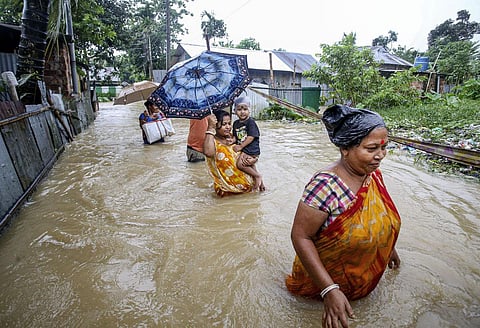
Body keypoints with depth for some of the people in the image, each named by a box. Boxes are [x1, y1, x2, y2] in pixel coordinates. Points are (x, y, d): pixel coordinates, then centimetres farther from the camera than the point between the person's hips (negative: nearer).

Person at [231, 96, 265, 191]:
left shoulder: (251, 122, -12)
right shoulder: (236, 123, 11)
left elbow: (251, 137, -18)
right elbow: (235, 136, 15)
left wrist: (241, 146, -19)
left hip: (251, 149, -8)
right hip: (243, 149, 9)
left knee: (240, 163, -22)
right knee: (251, 166, 16)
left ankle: (257, 176, -8)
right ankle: (260, 182, 30)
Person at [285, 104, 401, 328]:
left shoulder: (373, 174, -12)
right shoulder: (325, 186, -37)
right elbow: (300, 237, -32)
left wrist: (390, 247, 19)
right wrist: (329, 290, -33)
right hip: (327, 276, -6)